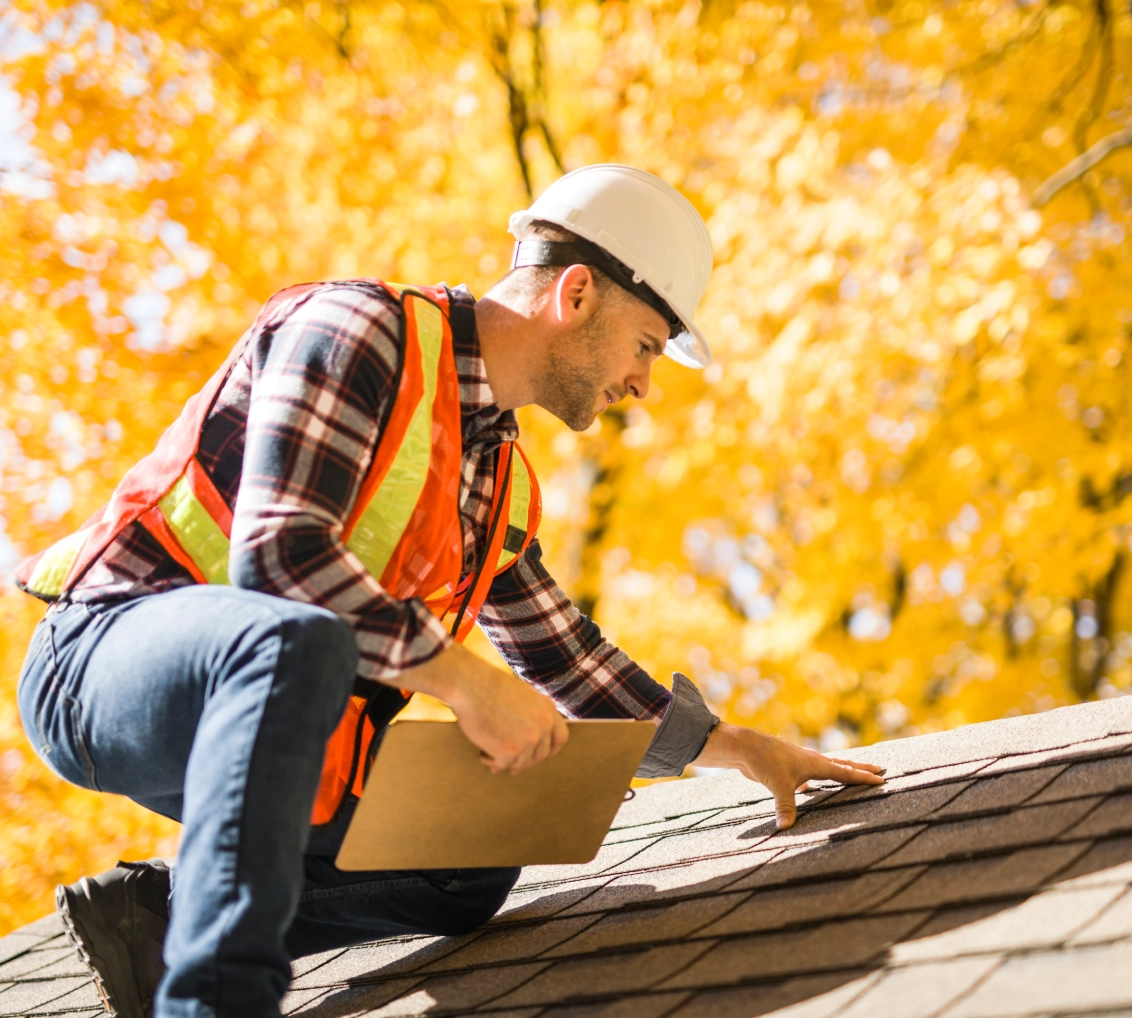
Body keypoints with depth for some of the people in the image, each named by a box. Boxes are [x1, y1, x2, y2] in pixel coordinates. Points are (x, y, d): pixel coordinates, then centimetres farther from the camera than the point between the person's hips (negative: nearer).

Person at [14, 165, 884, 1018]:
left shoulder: (502, 478, 15)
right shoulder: (360, 330, -13)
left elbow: (561, 657, 28)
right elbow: (275, 552, -25)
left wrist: (726, 747, 26)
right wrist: (461, 677, -25)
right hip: (104, 652, -9)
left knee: (473, 867, 4)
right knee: (296, 639, -40)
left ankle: (162, 910, -3)